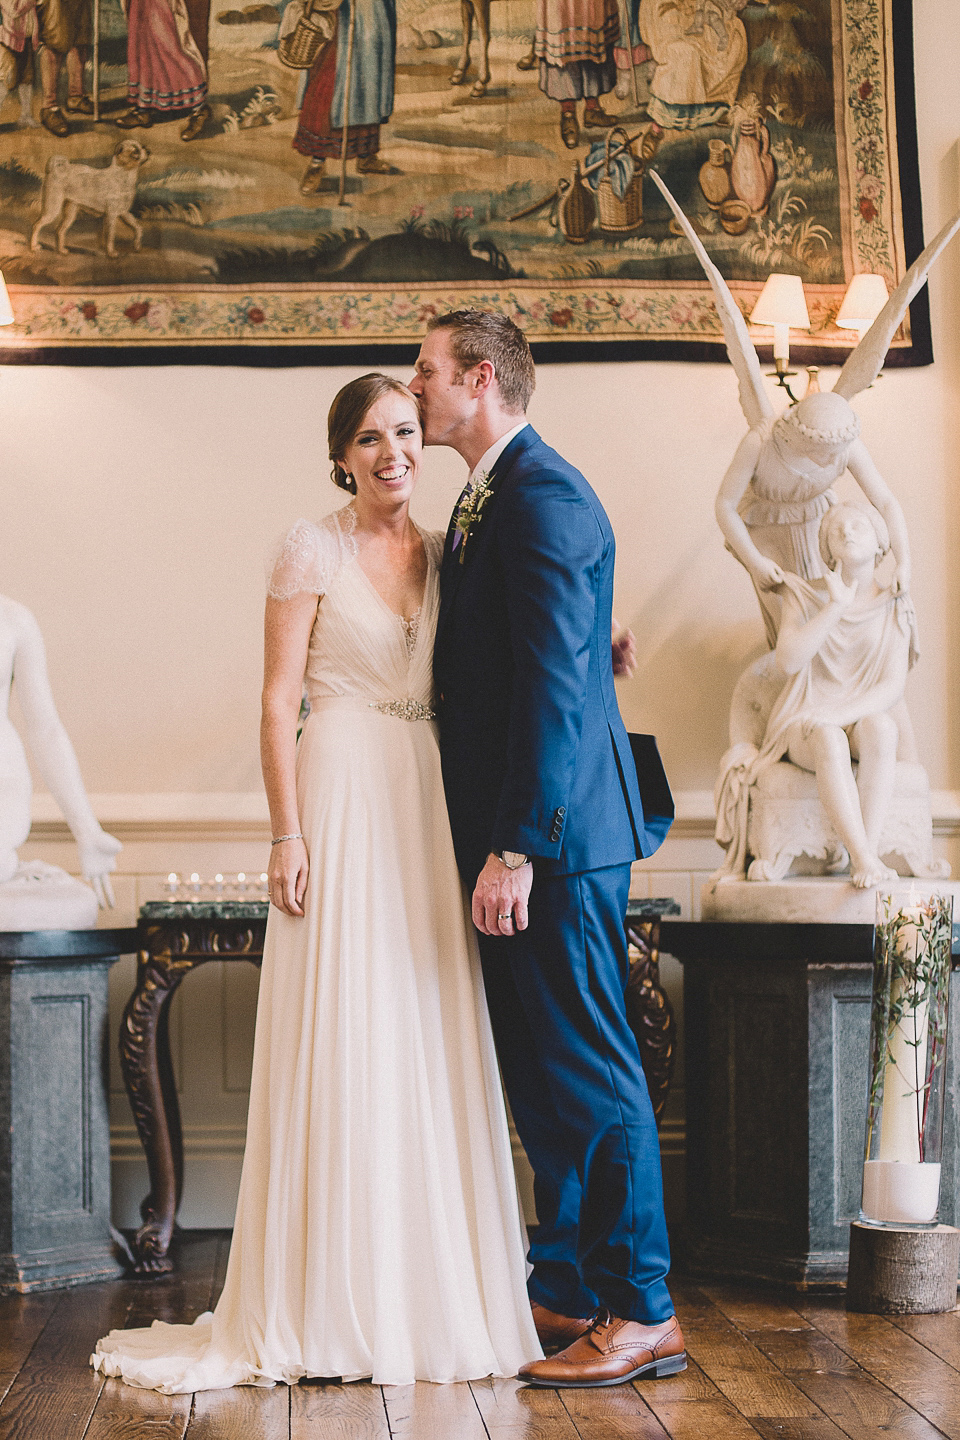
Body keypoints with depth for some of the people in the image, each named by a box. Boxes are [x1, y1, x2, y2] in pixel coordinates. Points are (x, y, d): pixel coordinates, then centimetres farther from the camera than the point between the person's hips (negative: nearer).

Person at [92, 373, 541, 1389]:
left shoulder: (443, 553, 14)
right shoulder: (312, 549, -2)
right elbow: (279, 700, -5)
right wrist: (287, 834, -12)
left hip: (429, 801, 5)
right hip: (343, 794, -5)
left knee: (431, 1042, 6)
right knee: (344, 1040, -4)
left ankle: (434, 1293, 15)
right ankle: (338, 1300, 5)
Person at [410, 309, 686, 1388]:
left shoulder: (544, 498, -15)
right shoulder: (484, 501, 18)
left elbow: (557, 688, -22)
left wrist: (517, 849, -24)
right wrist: (494, 841, 17)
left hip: (555, 838, -10)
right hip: (514, 835, 10)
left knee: (590, 1075, -4)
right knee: (541, 1076, 15)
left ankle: (642, 1316, 5)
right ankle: (565, 1293, 25)